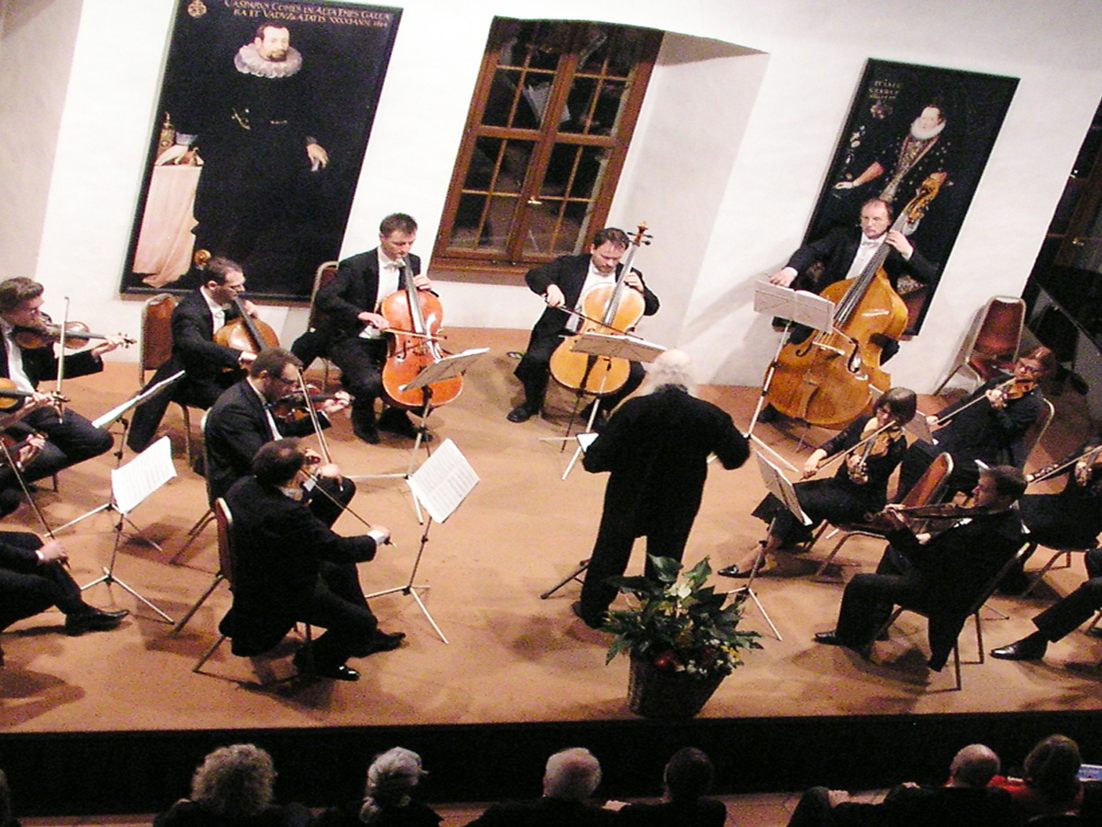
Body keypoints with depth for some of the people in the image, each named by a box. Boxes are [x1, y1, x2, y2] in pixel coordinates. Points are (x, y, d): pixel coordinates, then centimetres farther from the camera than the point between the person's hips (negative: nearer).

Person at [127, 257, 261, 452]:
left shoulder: (225, 304, 0)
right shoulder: (189, 311, -25)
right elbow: (193, 344, -45)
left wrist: (247, 313, -2)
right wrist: (239, 355, -55)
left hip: (219, 374, 8)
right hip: (191, 381, -8)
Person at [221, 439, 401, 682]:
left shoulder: (243, 487, -10)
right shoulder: (288, 514, -37)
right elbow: (341, 549, -27)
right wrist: (376, 536, -8)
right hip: (281, 594, -10)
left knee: (342, 569, 25)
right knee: (363, 623, -6)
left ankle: (369, 637, 40)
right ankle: (318, 660, 20)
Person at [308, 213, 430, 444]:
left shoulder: (412, 264, 4)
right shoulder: (356, 266, -14)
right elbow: (324, 298, -26)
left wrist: (426, 288, -7)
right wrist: (362, 314, -39)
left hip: (392, 340, 6)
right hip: (353, 340, -6)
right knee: (370, 382, -33)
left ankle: (395, 415, 13)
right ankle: (363, 418, 3)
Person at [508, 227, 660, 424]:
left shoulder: (629, 276, 9)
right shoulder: (570, 265, 3)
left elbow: (652, 308, 12)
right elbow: (533, 275, -6)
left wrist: (641, 289, -9)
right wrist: (551, 287, -27)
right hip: (561, 334, -2)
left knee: (635, 372, -19)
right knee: (535, 358, -28)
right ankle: (532, 403, 4)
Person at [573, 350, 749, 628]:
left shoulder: (634, 409, -24)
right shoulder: (710, 416, -17)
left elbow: (595, 460, -22)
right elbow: (738, 455, -3)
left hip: (628, 498, -1)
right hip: (677, 507, 1)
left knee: (610, 552, 21)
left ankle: (592, 611, 37)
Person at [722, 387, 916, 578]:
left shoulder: (897, 445, -18)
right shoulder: (863, 423, 2)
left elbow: (872, 482, -22)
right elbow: (835, 443, 5)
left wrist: (859, 475, -43)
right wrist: (816, 456, -15)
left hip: (863, 503, -7)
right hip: (839, 485, 8)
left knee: (799, 501, -22)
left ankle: (763, 557, -17)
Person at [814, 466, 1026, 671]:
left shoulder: (991, 535, -38)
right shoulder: (1004, 513, -10)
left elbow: (931, 565, -34)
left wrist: (901, 530, -37)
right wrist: (933, 538, -3)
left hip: (943, 593, -10)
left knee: (859, 584, -2)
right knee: (893, 553, 32)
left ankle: (849, 637, 25)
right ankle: (874, 626, 40)